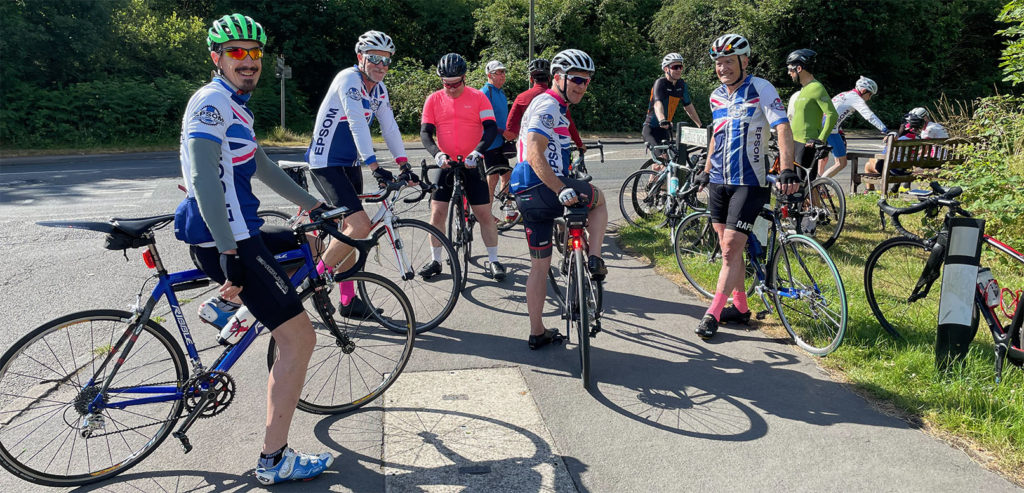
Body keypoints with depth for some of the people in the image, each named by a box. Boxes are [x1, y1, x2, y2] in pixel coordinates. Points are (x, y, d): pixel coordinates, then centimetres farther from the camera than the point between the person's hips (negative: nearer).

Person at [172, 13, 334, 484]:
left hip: (234, 237, 10)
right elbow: (204, 180, -23)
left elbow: (261, 166, 30)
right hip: (226, 241, -10)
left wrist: (312, 205, 35)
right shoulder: (211, 102, -12)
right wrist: (230, 257, -28)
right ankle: (274, 462, -3)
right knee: (299, 338, -9)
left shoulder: (235, 106, 19)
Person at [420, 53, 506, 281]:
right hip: (445, 164, 2)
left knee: (484, 213, 0)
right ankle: (436, 260, 13)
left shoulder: (478, 97, -3)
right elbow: (425, 132, -2)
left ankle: (492, 261, 12)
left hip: (472, 165, -2)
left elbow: (491, 128, -9)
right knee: (437, 213, 0)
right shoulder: (434, 100, 2)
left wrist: (478, 151, -25)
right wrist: (437, 153, -21)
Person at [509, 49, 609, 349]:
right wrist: (562, 190, -31)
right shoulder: (548, 106, -12)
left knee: (540, 265, 14)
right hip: (543, 191, -9)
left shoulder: (552, 105, 22)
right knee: (598, 198, 17)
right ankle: (595, 261, 8)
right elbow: (534, 155, -25)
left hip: (527, 196, 10)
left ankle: (537, 333, 20)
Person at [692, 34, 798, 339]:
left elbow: (783, 128, -18)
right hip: (719, 181, 6)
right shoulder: (716, 96, 11)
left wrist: (787, 171, -30)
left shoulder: (760, 89, -9)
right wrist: (706, 171, 23)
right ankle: (740, 308, 23)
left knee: (731, 249, -9)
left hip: (749, 182, -6)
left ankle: (713, 314, -2)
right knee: (729, 248, 11)